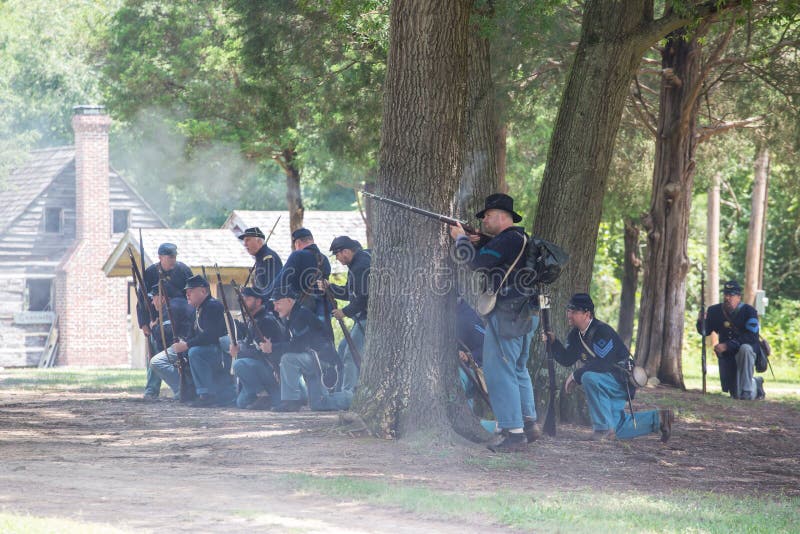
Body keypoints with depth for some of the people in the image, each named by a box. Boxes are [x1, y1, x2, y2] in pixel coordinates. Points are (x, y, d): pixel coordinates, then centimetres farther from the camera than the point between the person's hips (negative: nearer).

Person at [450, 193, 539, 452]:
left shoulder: (508, 239, -15)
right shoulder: (520, 239, 18)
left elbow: (478, 263, -20)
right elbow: (489, 260, 26)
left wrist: (461, 240, -5)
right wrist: (477, 244, 10)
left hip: (507, 314, -11)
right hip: (525, 314, 11)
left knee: (500, 372, -9)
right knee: (518, 370, 21)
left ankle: (514, 433, -12)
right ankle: (528, 424, 26)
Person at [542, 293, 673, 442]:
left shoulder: (602, 332, -24)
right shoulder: (575, 335, 4)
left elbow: (602, 364, -32)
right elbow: (566, 360, 4)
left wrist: (576, 376, -26)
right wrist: (553, 342, -12)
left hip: (622, 380, -10)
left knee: (589, 377, -36)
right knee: (617, 427, 12)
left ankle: (603, 428, -28)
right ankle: (658, 419, 25)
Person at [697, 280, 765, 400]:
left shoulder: (748, 311, -17)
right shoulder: (715, 311, -2)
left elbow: (751, 337, -26)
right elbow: (705, 332, 1)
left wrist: (727, 345, -34)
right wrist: (700, 321, -23)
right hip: (726, 356, 4)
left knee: (745, 349, -40)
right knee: (735, 395, 3)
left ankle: (747, 390, -30)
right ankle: (756, 383, 38)